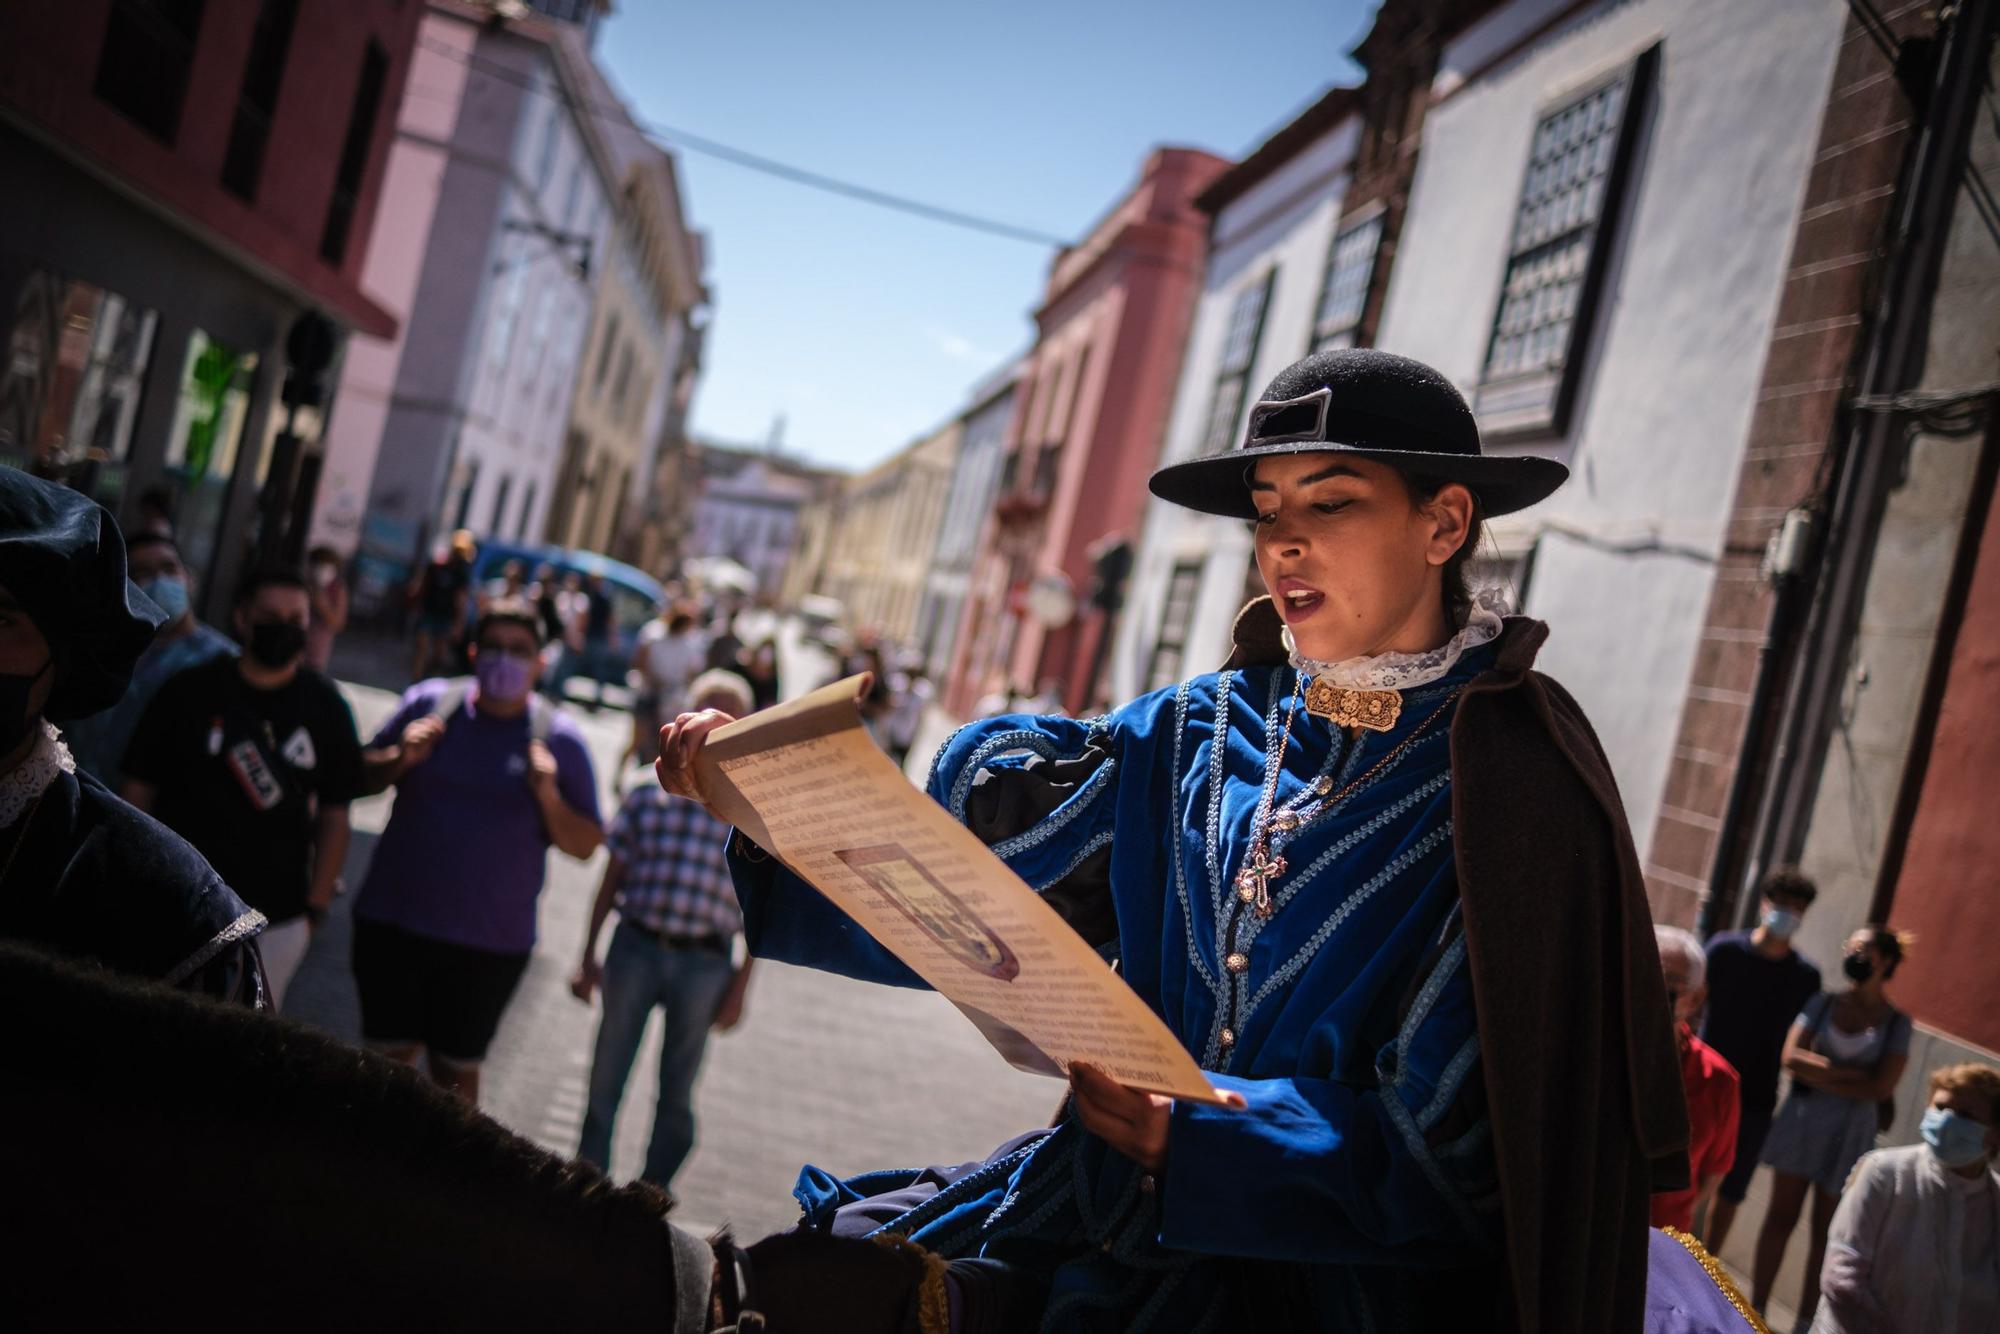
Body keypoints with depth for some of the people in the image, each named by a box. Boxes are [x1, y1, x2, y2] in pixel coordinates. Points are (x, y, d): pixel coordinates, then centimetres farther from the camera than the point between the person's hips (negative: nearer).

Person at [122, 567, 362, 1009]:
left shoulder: (326, 707, 2)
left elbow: (335, 817, 6)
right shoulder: (189, 691, -2)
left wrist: (315, 909, 1)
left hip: (277, 922, 1)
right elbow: (138, 792, 2)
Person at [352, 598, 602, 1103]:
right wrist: (400, 758, -10)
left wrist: (548, 797, -20)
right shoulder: (428, 702, 1)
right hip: (393, 923, 2)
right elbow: (364, 776, 10)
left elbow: (585, 845, -2)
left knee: (456, 1071, 9)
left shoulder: (558, 739, -3)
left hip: (490, 942, -1)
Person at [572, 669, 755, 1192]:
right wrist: (589, 957, 7)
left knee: (676, 1090, 11)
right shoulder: (649, 794, -1)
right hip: (635, 947, 1)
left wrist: (741, 986, -2)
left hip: (704, 962, -1)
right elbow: (613, 877, 7)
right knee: (606, 1076, 11)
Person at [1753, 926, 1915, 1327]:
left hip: (1850, 1133, -1)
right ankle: (1756, 1311, 14)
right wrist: (1851, 1075, -14)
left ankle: (1805, 1323, 15)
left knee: (1826, 1231, 5)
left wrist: (1818, 1074, -12)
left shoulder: (1896, 1023, -2)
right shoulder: (1823, 1003, 2)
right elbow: (1791, 1058, -8)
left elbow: (1880, 1088, -11)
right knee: (1781, 1217, 6)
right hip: (1801, 1120, 1)